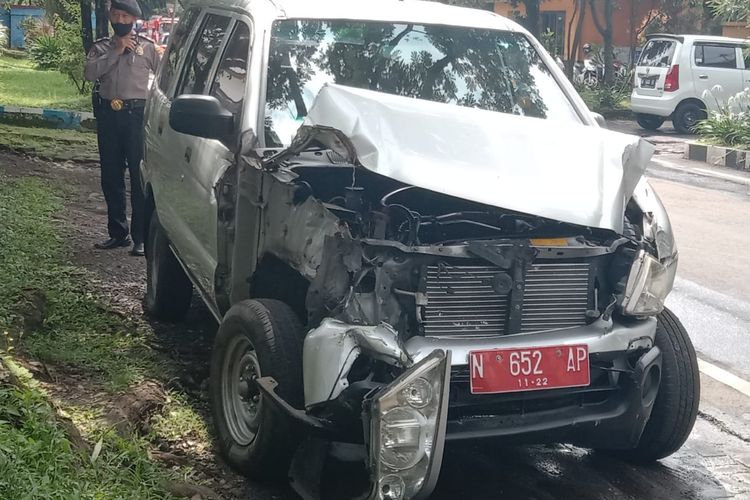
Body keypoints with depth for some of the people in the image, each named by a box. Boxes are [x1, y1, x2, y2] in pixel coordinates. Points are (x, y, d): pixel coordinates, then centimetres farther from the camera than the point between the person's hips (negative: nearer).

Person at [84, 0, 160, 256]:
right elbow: (90, 72, -7)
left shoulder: (147, 46, 5)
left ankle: (141, 236, -2)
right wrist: (116, 51, -11)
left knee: (140, 175, -5)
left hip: (136, 114, -4)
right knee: (111, 177, 9)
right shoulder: (101, 47, 11)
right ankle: (118, 233, 20)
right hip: (108, 115, 4)